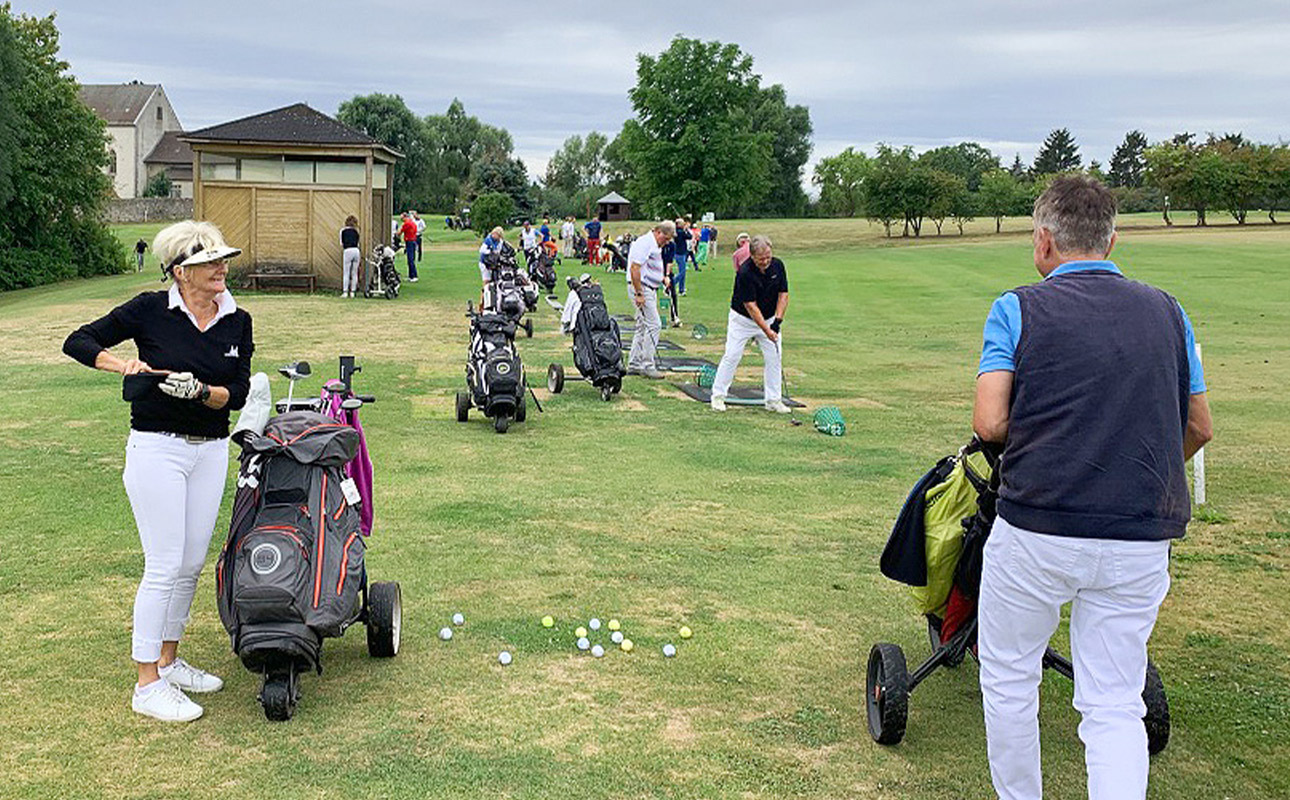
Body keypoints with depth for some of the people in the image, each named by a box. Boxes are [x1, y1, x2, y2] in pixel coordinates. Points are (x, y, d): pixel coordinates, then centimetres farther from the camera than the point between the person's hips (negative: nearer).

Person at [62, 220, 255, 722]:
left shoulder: (237, 322, 4)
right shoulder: (151, 310, -7)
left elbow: (238, 394, -2)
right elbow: (78, 342, -3)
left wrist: (200, 390, -20)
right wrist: (124, 365, -19)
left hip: (212, 450, 5)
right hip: (157, 449, -5)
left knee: (192, 564, 12)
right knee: (164, 567, -5)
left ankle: (168, 662, 29)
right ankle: (148, 686, 4)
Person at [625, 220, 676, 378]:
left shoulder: (656, 246, 17)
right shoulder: (645, 243, -15)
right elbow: (635, 268, -22)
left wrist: (662, 278, 13)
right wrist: (639, 293, -24)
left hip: (649, 289, 11)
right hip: (641, 288, -11)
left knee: (642, 327, 12)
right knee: (653, 325, -11)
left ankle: (634, 365, 17)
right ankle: (647, 365, -8)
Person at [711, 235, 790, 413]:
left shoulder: (778, 266, -10)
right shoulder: (745, 272, -27)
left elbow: (783, 294, -4)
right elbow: (750, 306, -26)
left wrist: (777, 320, -16)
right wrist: (766, 330, -29)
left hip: (769, 319, 5)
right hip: (742, 319, -5)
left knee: (774, 357, 0)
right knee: (732, 356, -7)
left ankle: (774, 400, 9)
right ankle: (718, 396, 5)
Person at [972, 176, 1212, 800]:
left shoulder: (1019, 308, -2)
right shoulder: (1166, 311, 9)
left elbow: (989, 424, -10)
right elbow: (1198, 429, 15)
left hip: (1037, 531, -3)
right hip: (1143, 538, 3)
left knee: (1009, 677, 17)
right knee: (1115, 707, 10)